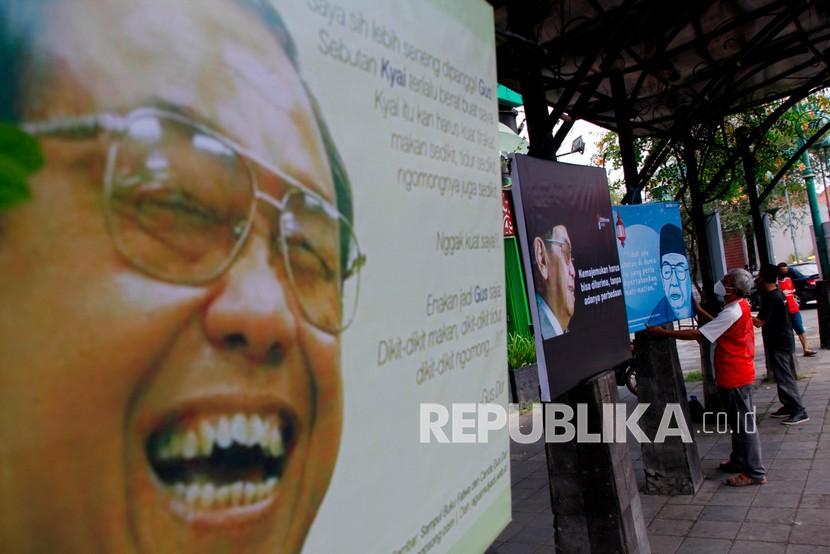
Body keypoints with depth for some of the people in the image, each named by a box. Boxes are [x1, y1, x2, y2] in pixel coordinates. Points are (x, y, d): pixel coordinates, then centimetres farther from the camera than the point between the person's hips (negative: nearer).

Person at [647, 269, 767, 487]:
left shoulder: (732, 313, -25)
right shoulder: (739, 306, 6)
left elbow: (698, 334, -26)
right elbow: (715, 324, 17)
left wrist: (663, 332, -23)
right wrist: (697, 309, 10)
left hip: (736, 377, -10)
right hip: (735, 375, 10)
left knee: (744, 424, 0)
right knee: (738, 422, 20)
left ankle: (755, 472, 10)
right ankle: (739, 461, 33)